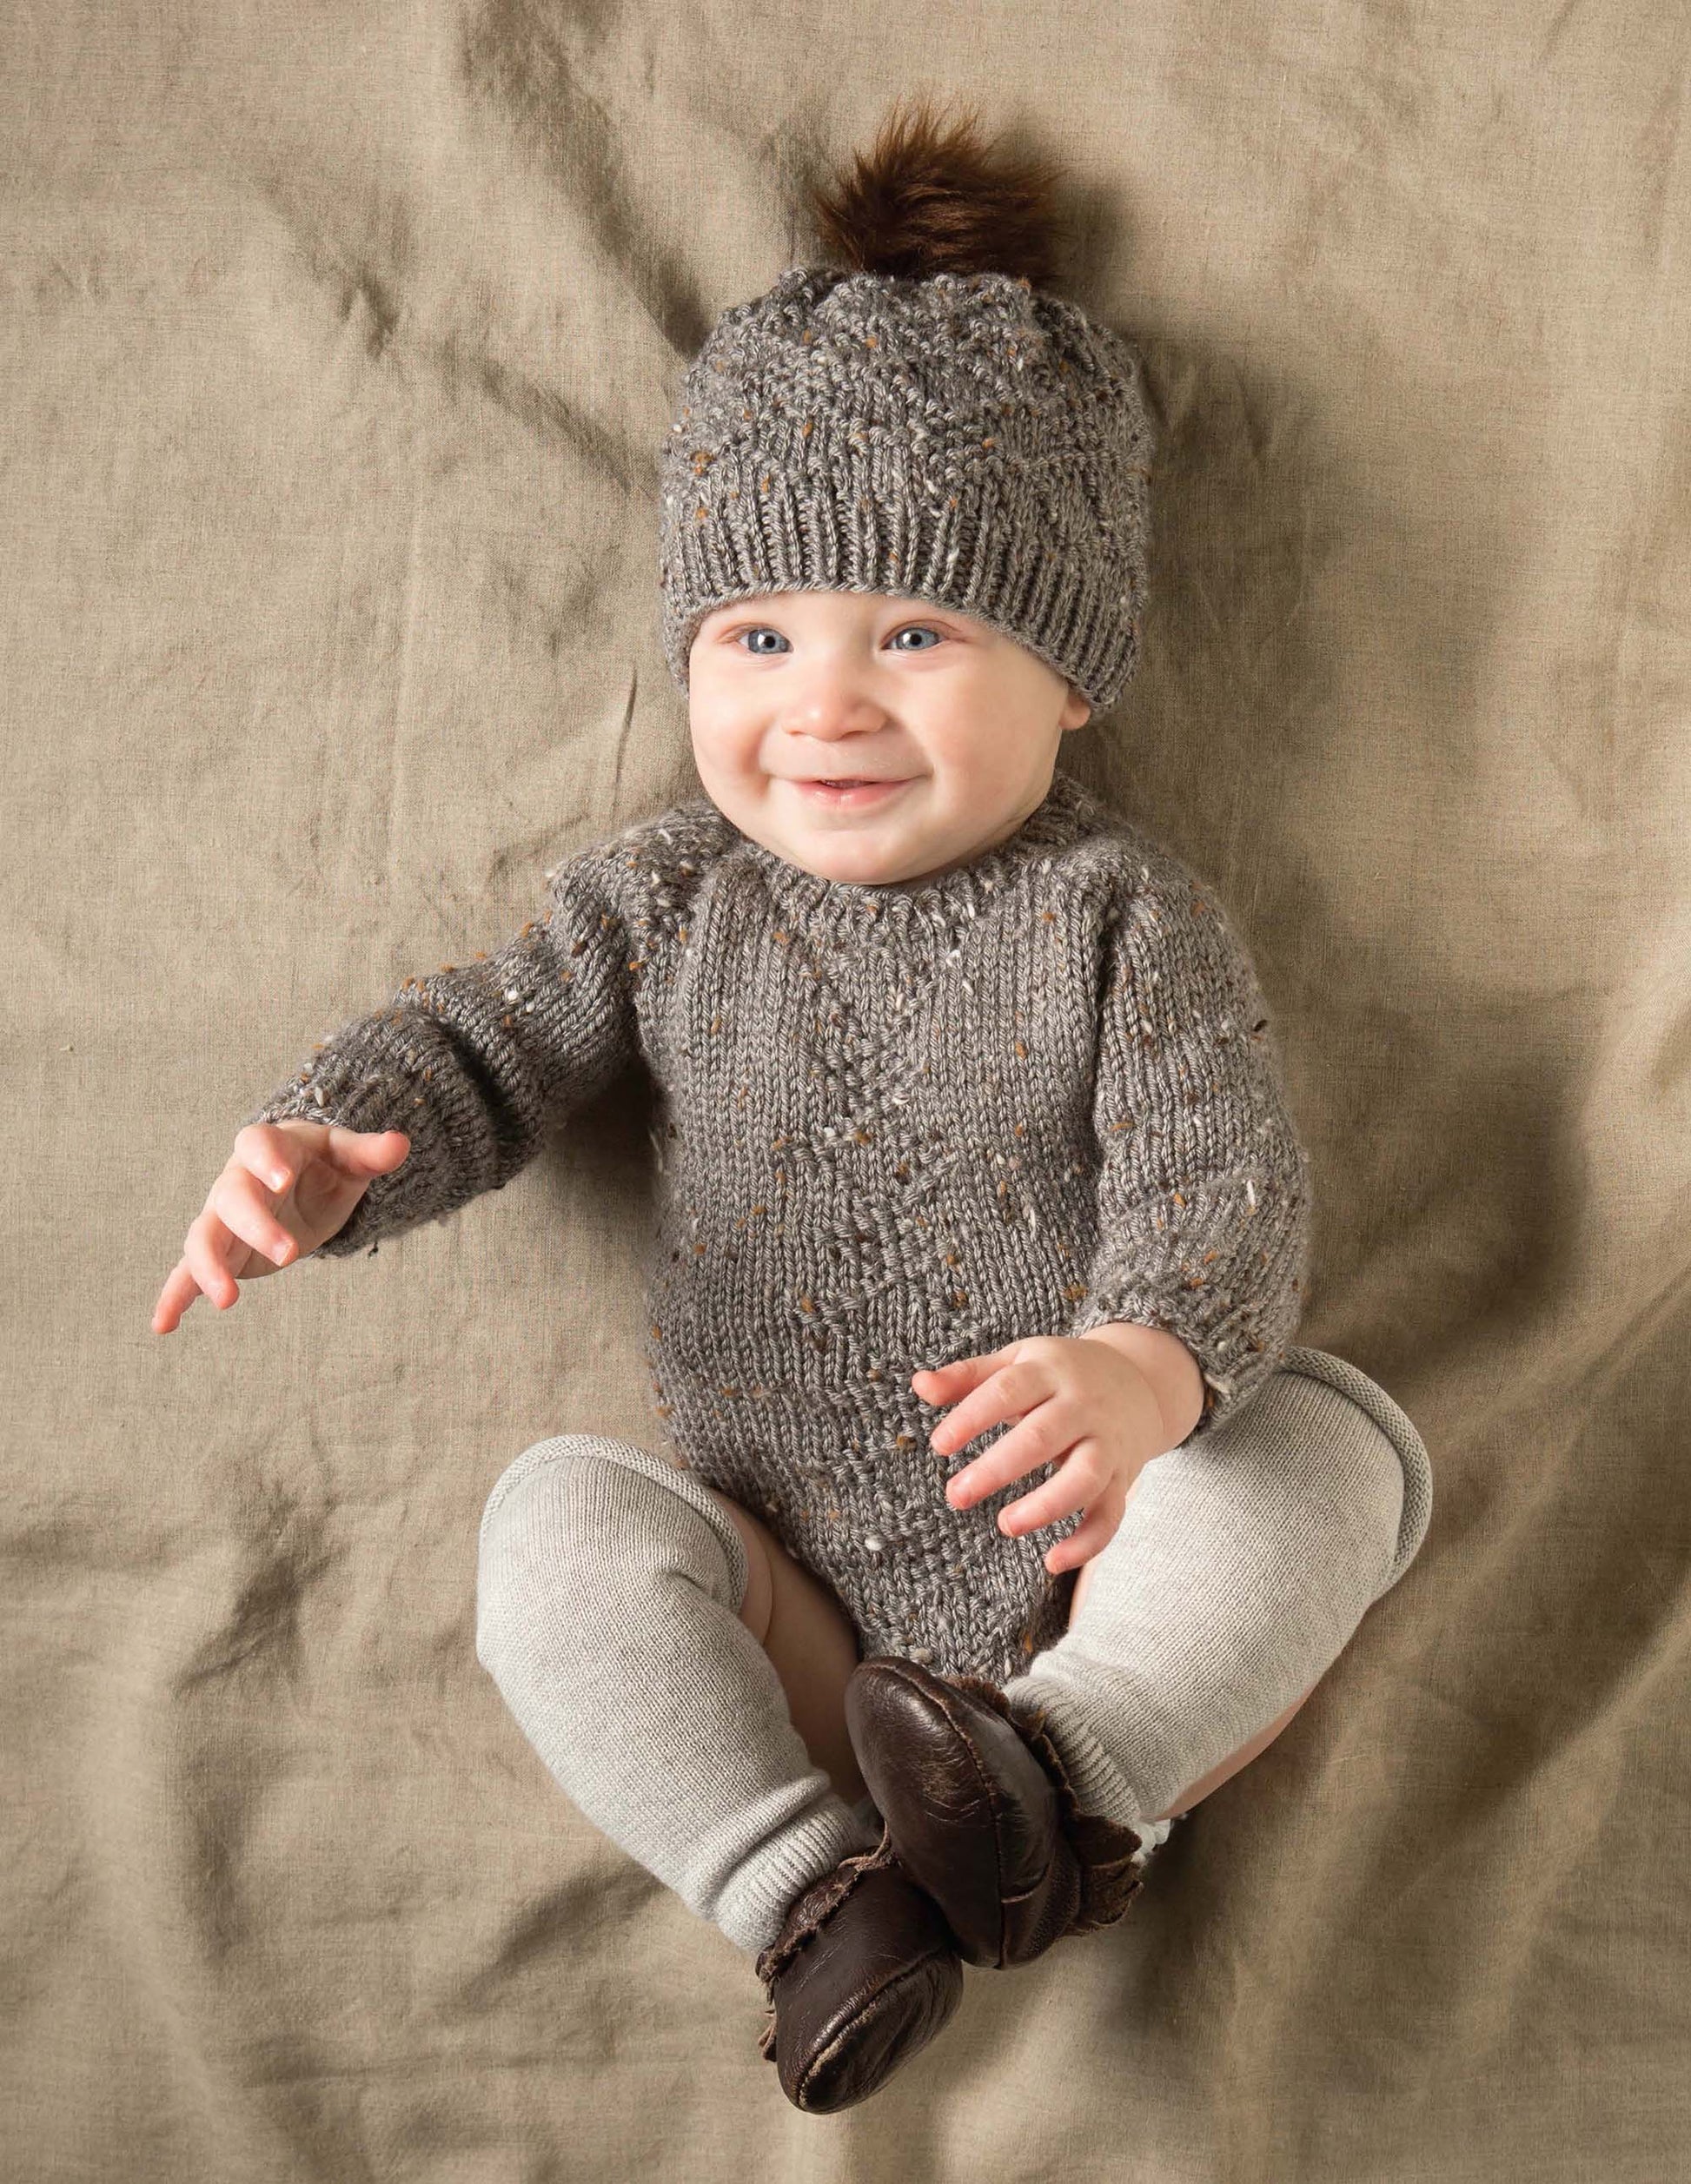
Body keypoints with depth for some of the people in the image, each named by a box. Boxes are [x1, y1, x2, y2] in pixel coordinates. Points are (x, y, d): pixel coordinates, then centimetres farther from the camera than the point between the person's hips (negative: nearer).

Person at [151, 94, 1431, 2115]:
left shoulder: (1117, 912, -6)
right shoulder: (667, 900, 3)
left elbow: (1219, 1172, -15)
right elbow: (483, 1047, 7)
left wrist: (1148, 1362, -39)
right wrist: (325, 1152, -17)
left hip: (1088, 1555, -1)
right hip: (788, 1590, 2)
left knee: (1338, 1440, -24)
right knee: (559, 1521, -22)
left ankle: (1074, 1768, -30)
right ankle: (806, 1883, -23)